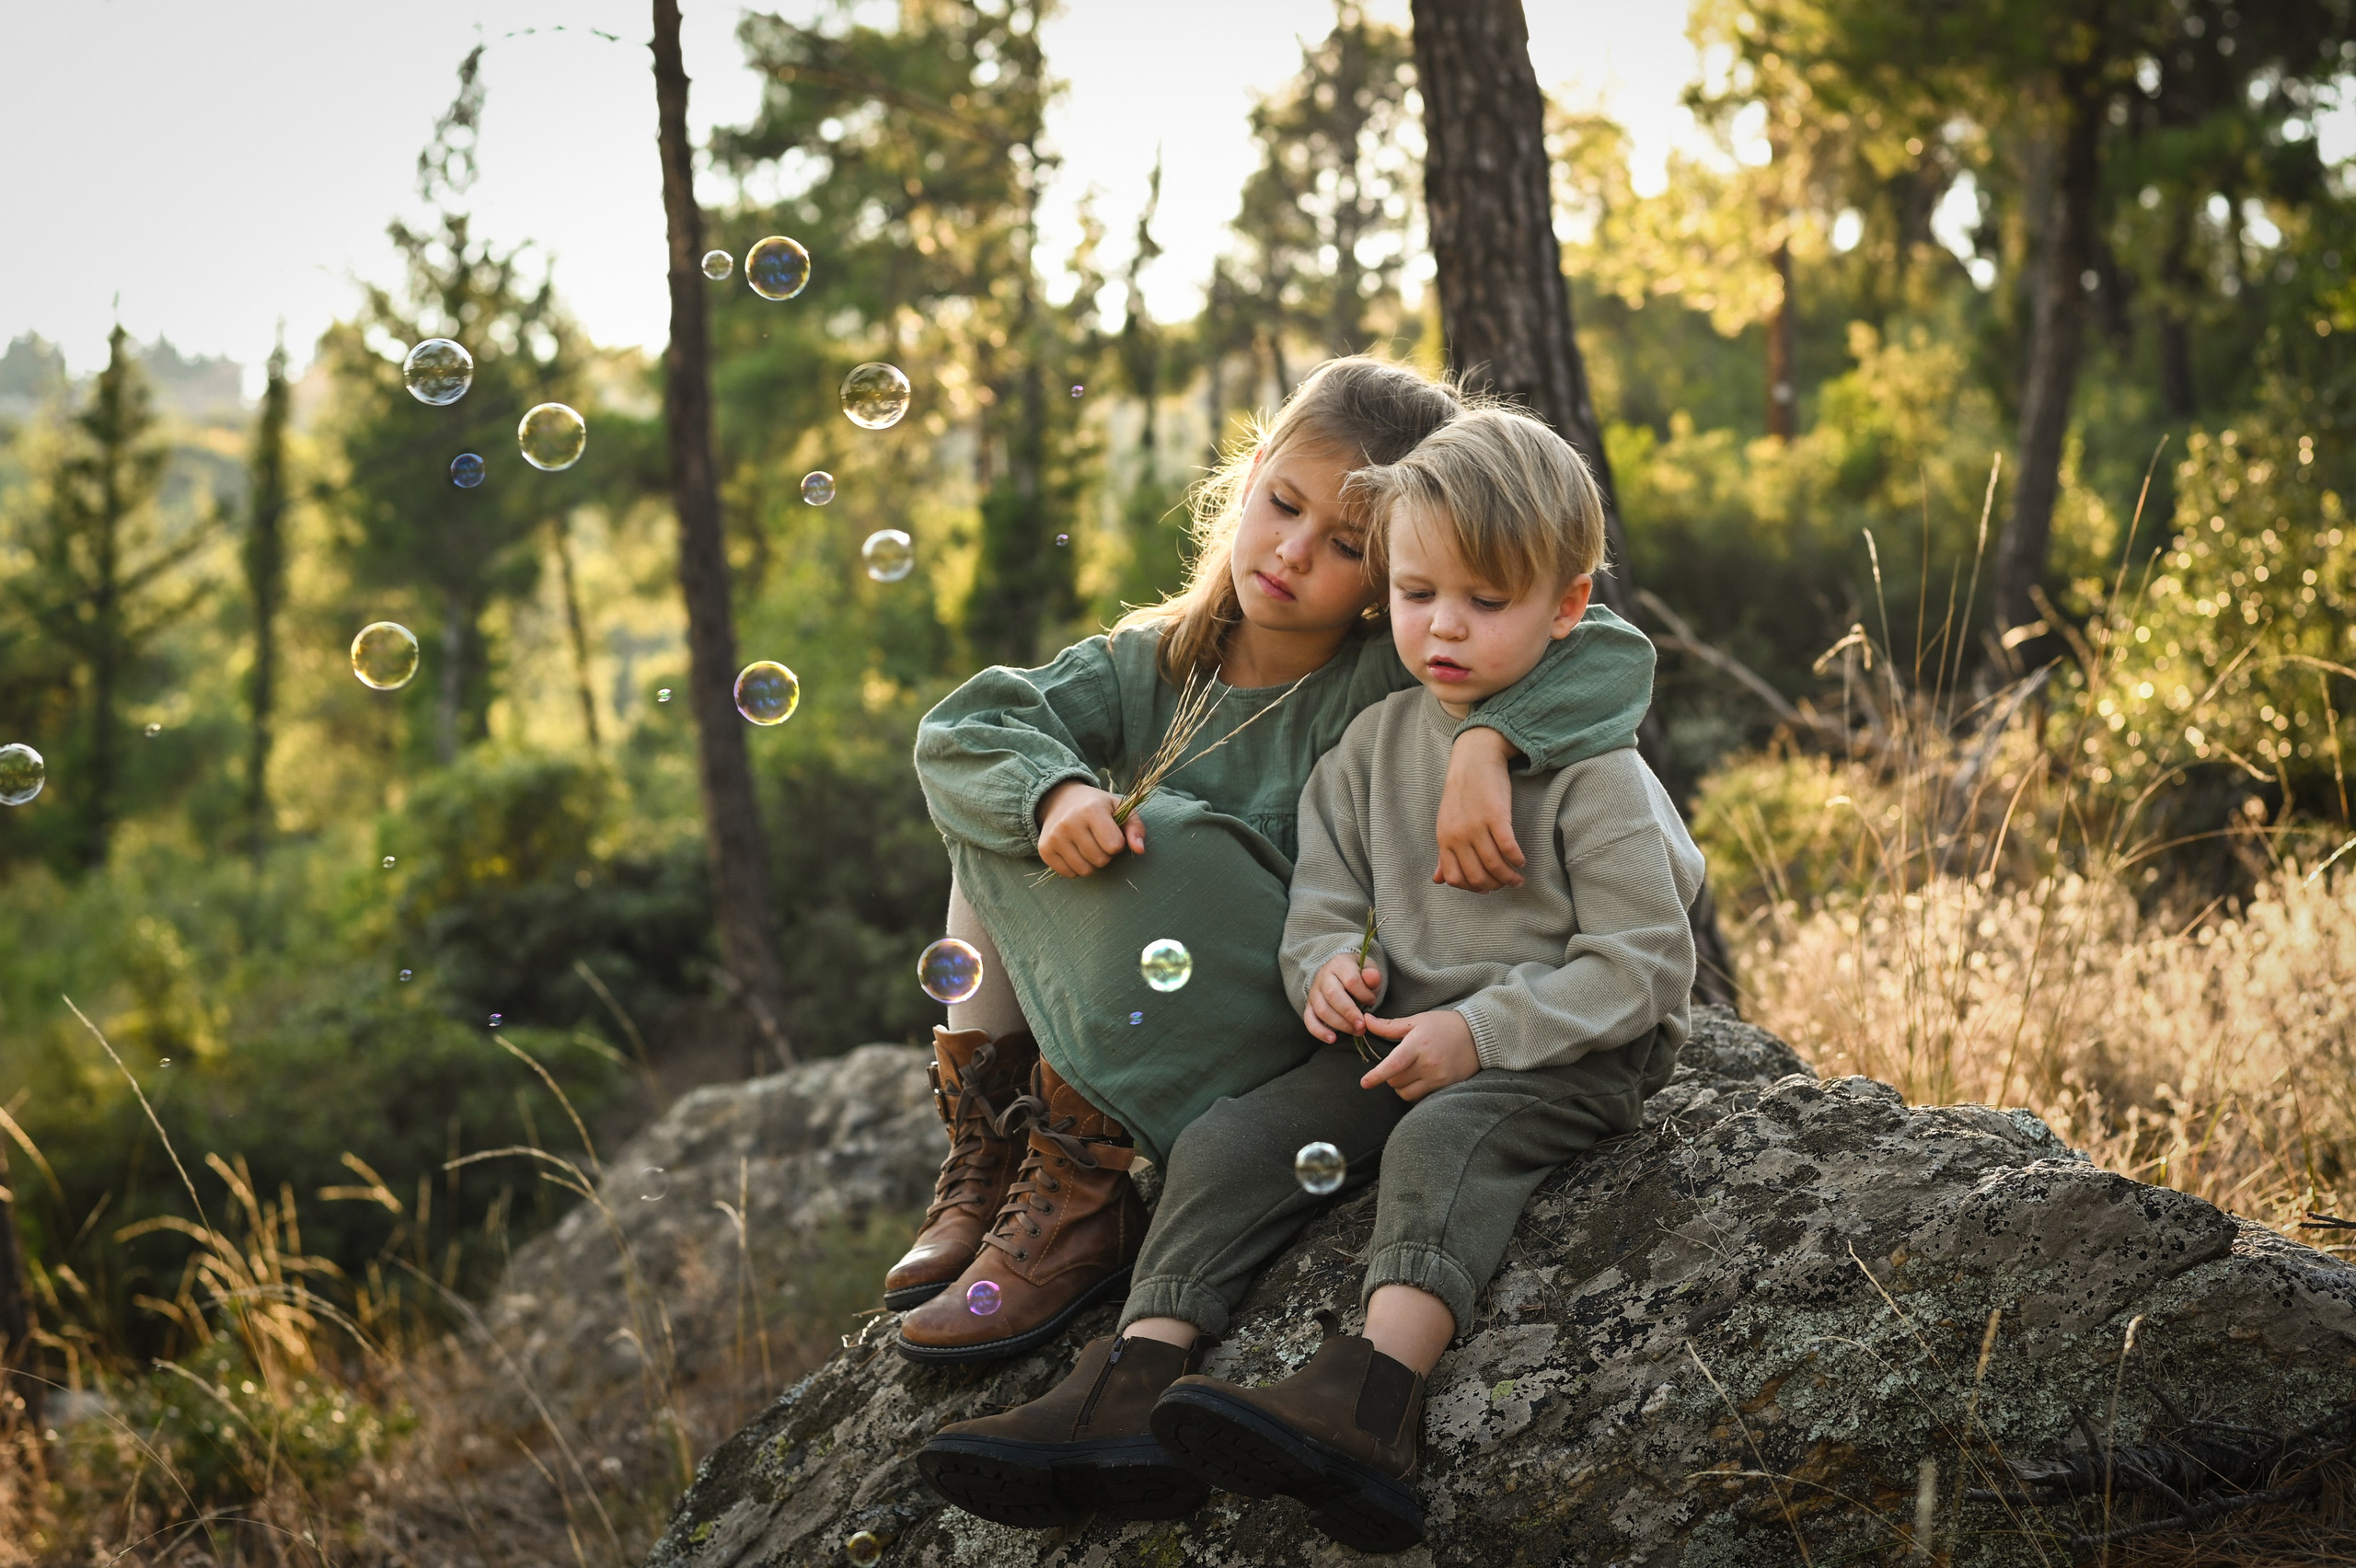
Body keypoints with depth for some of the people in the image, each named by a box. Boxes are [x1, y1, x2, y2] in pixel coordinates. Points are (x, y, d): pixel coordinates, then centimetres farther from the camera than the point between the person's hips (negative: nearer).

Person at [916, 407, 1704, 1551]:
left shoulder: (1594, 772, -9)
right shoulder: (1373, 743, 9)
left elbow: (1645, 969, -12)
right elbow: (1324, 897, 15)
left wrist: (1478, 1031, -20)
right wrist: (1328, 965, -10)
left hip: (1570, 1053, -6)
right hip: (1403, 1035, 7)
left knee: (1442, 1139, -36)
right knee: (1228, 1140, -11)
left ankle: (1370, 1404, -56)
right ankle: (1134, 1388, -22)